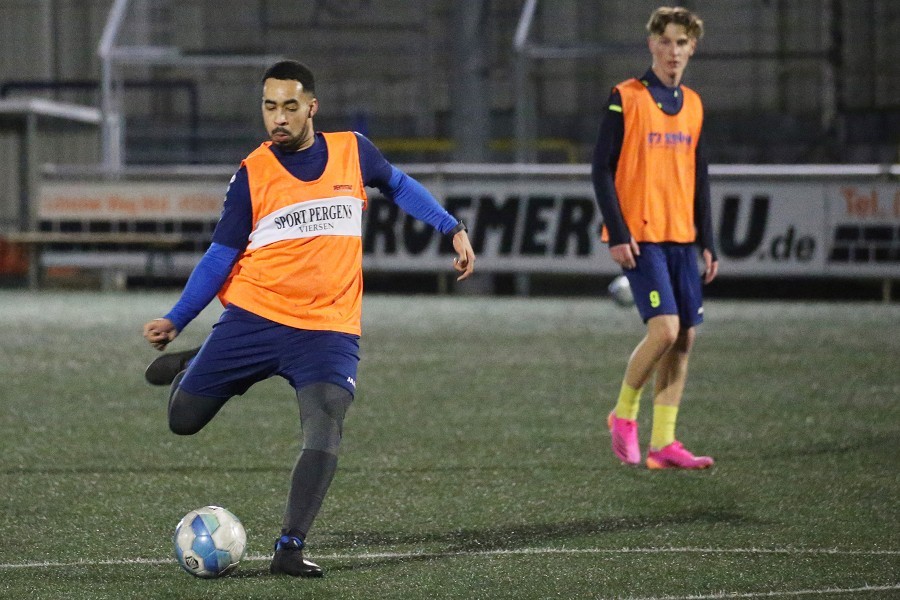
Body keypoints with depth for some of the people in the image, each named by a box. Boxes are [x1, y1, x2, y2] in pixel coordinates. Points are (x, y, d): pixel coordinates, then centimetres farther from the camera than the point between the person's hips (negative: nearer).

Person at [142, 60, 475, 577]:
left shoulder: (352, 152, 3)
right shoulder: (252, 174, -1)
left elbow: (399, 185, 22)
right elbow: (221, 256, 2)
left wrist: (454, 229, 14)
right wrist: (175, 321, -5)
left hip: (329, 330, 0)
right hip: (253, 318, 0)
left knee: (325, 432, -22)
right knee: (183, 418, 3)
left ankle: (290, 548, -17)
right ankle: (190, 365, 37)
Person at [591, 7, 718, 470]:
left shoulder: (693, 106, 14)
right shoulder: (626, 98, -4)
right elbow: (602, 168, -6)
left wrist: (707, 241, 13)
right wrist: (617, 234, -13)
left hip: (681, 238, 6)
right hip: (640, 237, -6)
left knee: (685, 336, 0)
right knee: (665, 328, -18)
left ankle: (662, 444, 4)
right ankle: (623, 416, 4)